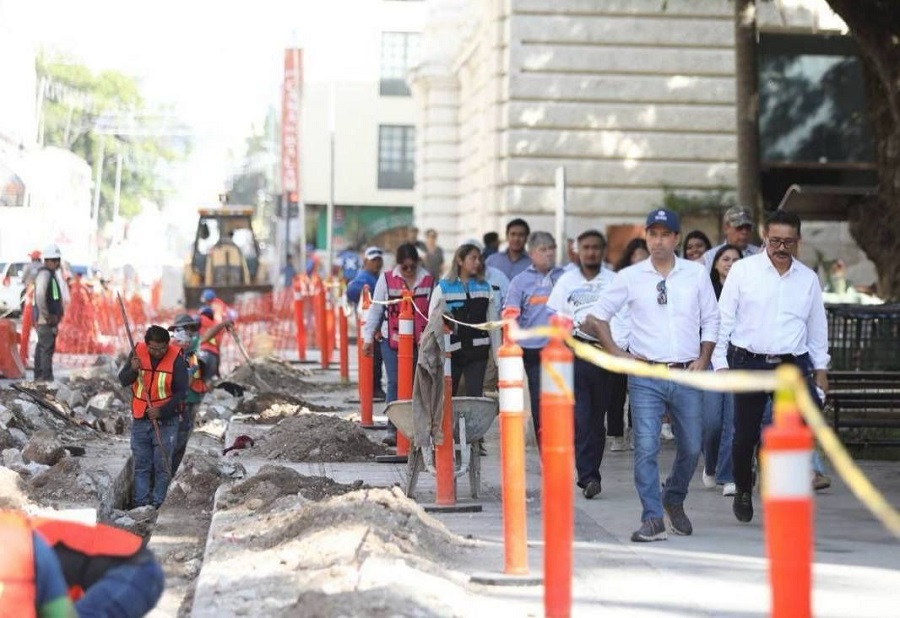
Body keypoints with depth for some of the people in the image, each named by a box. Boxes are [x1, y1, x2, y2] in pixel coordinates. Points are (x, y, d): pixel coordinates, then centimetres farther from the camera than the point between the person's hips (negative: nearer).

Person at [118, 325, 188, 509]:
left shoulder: (176, 358, -13)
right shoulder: (138, 351, -5)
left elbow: (181, 392, -9)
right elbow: (123, 381, 0)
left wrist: (162, 411, -20)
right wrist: (133, 370, -21)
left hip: (166, 420, -3)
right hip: (140, 419, 3)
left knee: (162, 465, -1)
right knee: (141, 465, 7)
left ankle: (157, 505, 4)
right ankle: (140, 505, 11)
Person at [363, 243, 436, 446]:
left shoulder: (428, 281, 4)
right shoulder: (386, 279, 1)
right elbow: (375, 308, 6)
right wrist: (368, 338, 5)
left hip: (420, 340, 1)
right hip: (391, 339, -1)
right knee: (394, 382, -4)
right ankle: (393, 429, -1)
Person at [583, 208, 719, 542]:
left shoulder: (696, 274, 6)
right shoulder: (630, 277, 3)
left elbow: (711, 319, 13)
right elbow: (597, 316, 9)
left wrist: (703, 358, 2)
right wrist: (616, 353, 1)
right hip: (646, 375, -2)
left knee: (691, 448, 10)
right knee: (646, 448, -11)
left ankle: (674, 500, 34)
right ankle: (653, 519, -7)